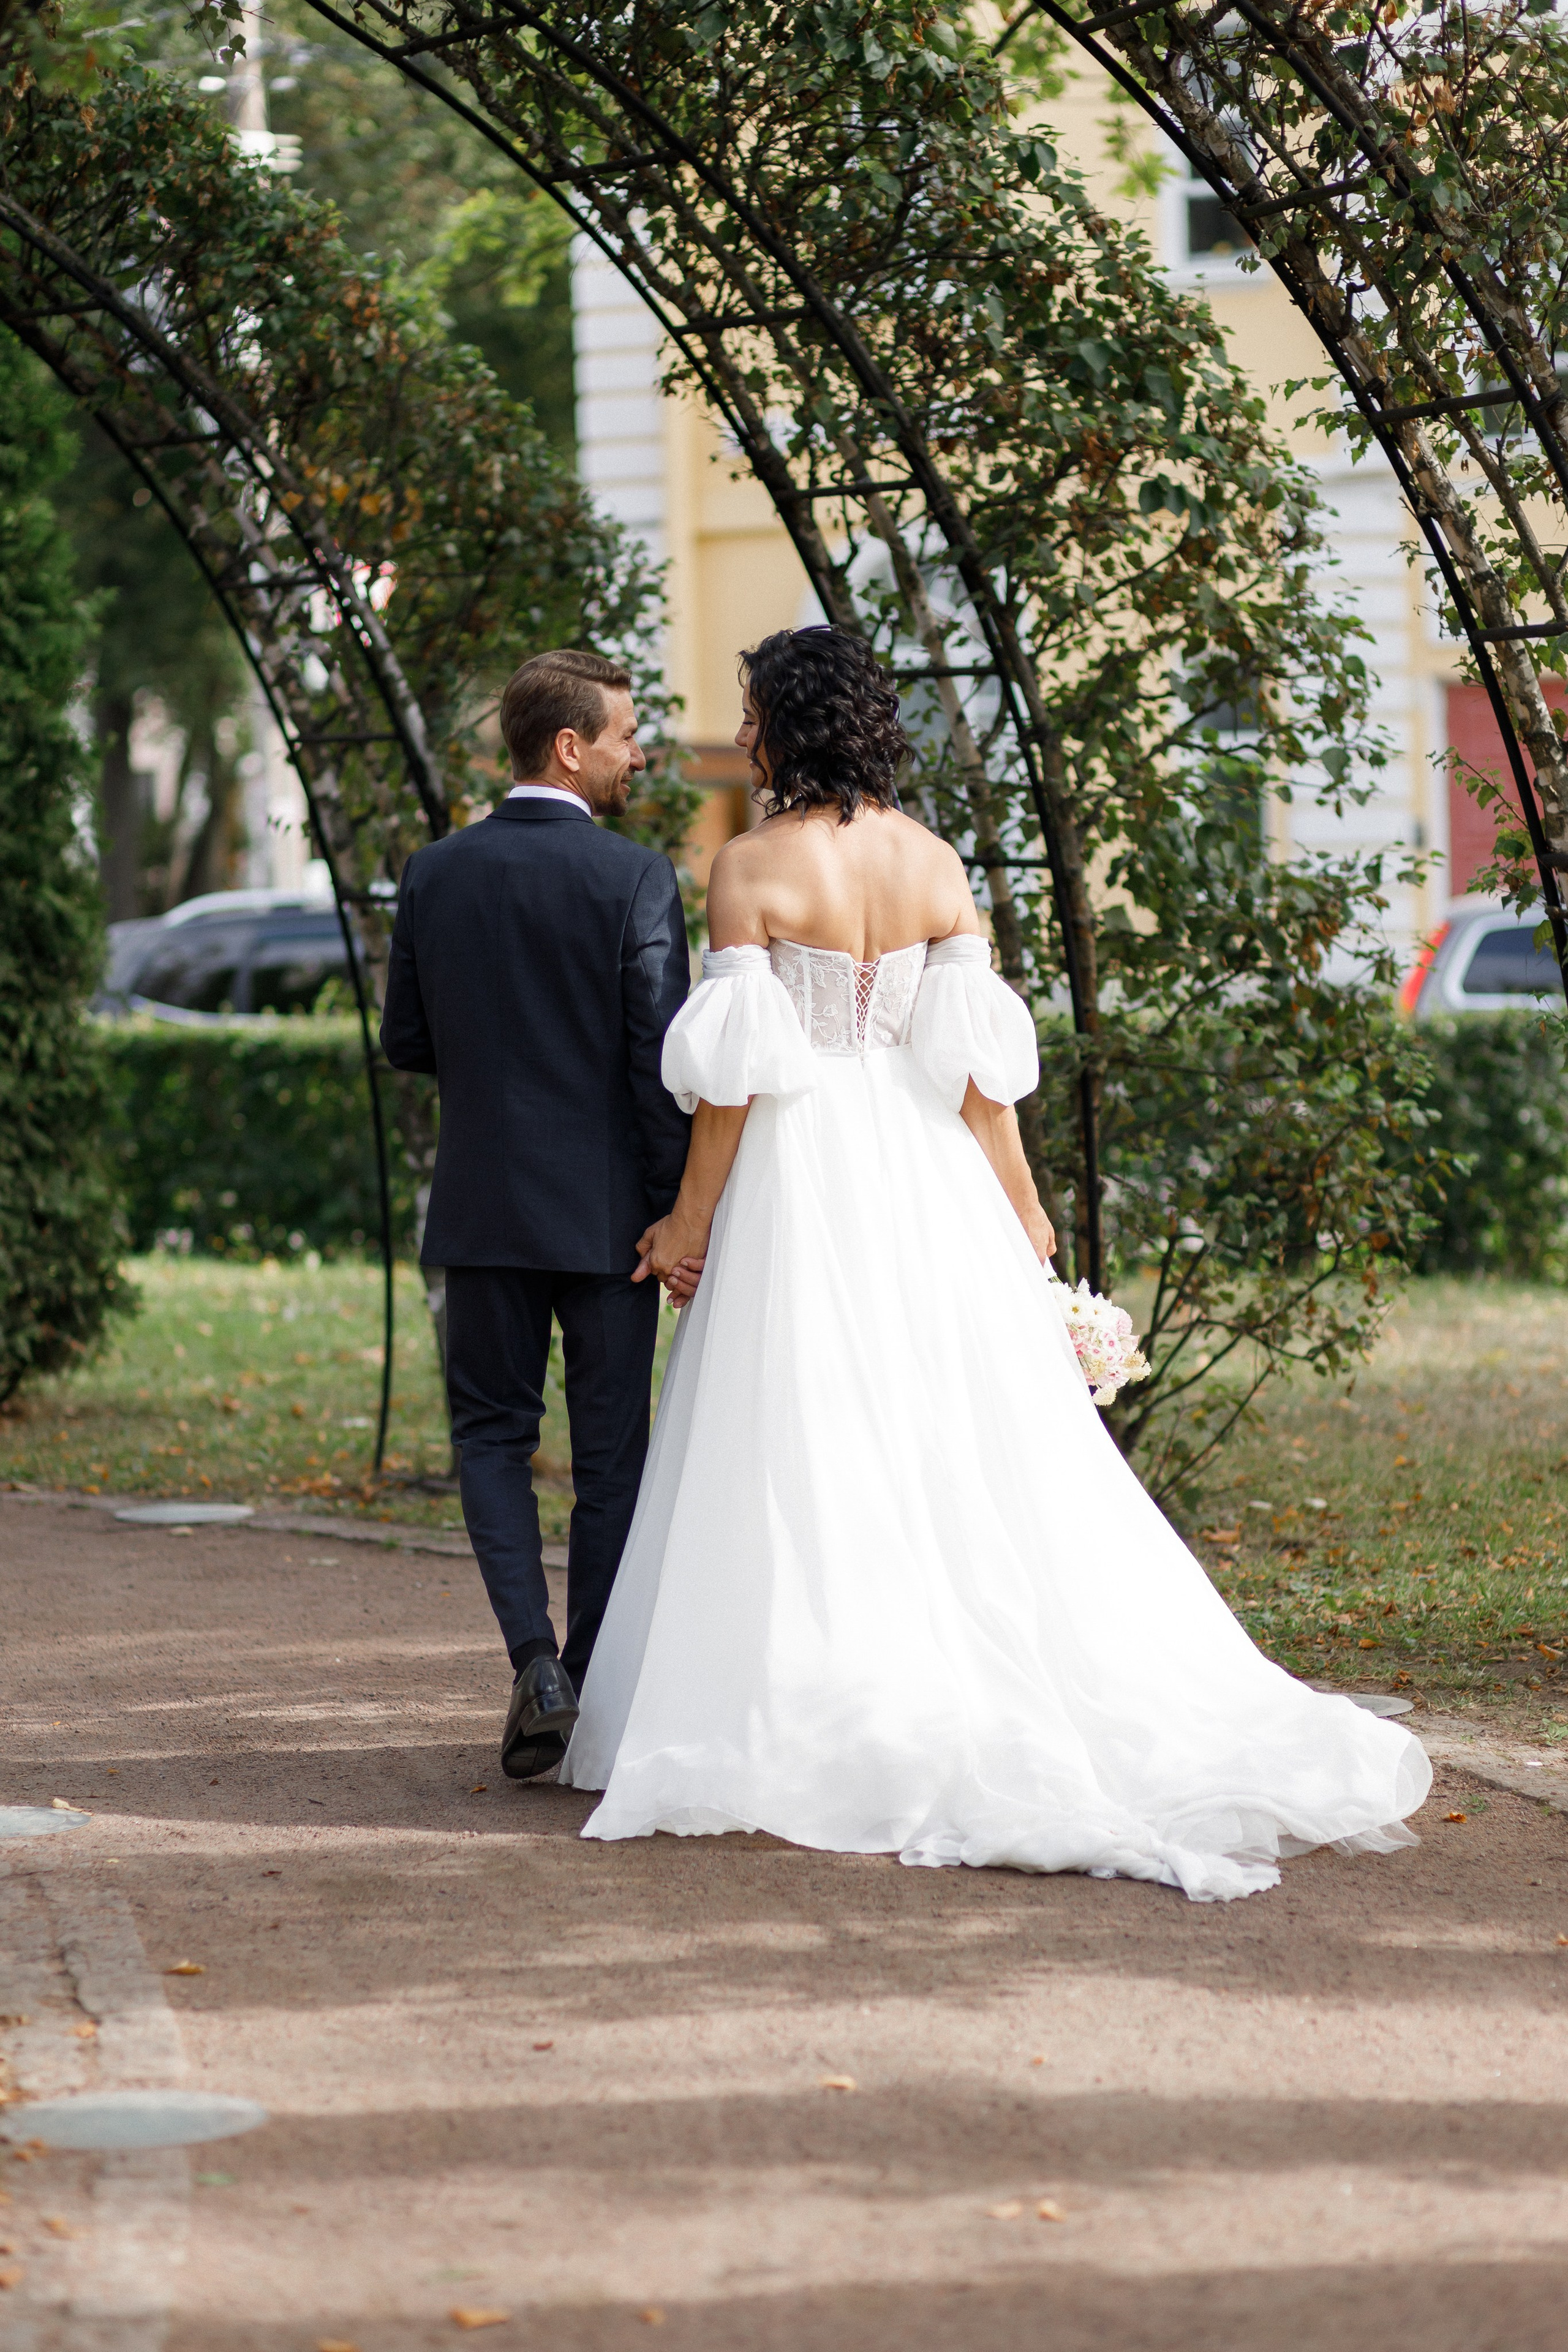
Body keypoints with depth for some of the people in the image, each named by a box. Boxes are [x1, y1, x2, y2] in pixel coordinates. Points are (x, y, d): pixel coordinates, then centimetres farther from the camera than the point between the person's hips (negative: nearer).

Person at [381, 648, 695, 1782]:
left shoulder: (435, 875, 0)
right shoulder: (636, 879, -11)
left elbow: (406, 1040, 7)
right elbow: (663, 1061, -13)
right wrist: (682, 1218, -7)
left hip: (483, 1207, 2)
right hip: (607, 1212, -2)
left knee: (493, 1433, 12)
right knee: (610, 1454, 9)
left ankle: (535, 1658, -7)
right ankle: (593, 1693, 13)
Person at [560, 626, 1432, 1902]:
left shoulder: (751, 868, -10)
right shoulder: (936, 863, 3)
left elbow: (735, 1067, -11)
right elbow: (977, 1054, 2)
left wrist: (693, 1218, -3)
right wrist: (1022, 1207, 10)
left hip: (803, 1176, -4)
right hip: (928, 1175, 4)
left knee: (812, 1458, 1)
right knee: (976, 1449, 9)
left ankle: (828, 1733, 1)